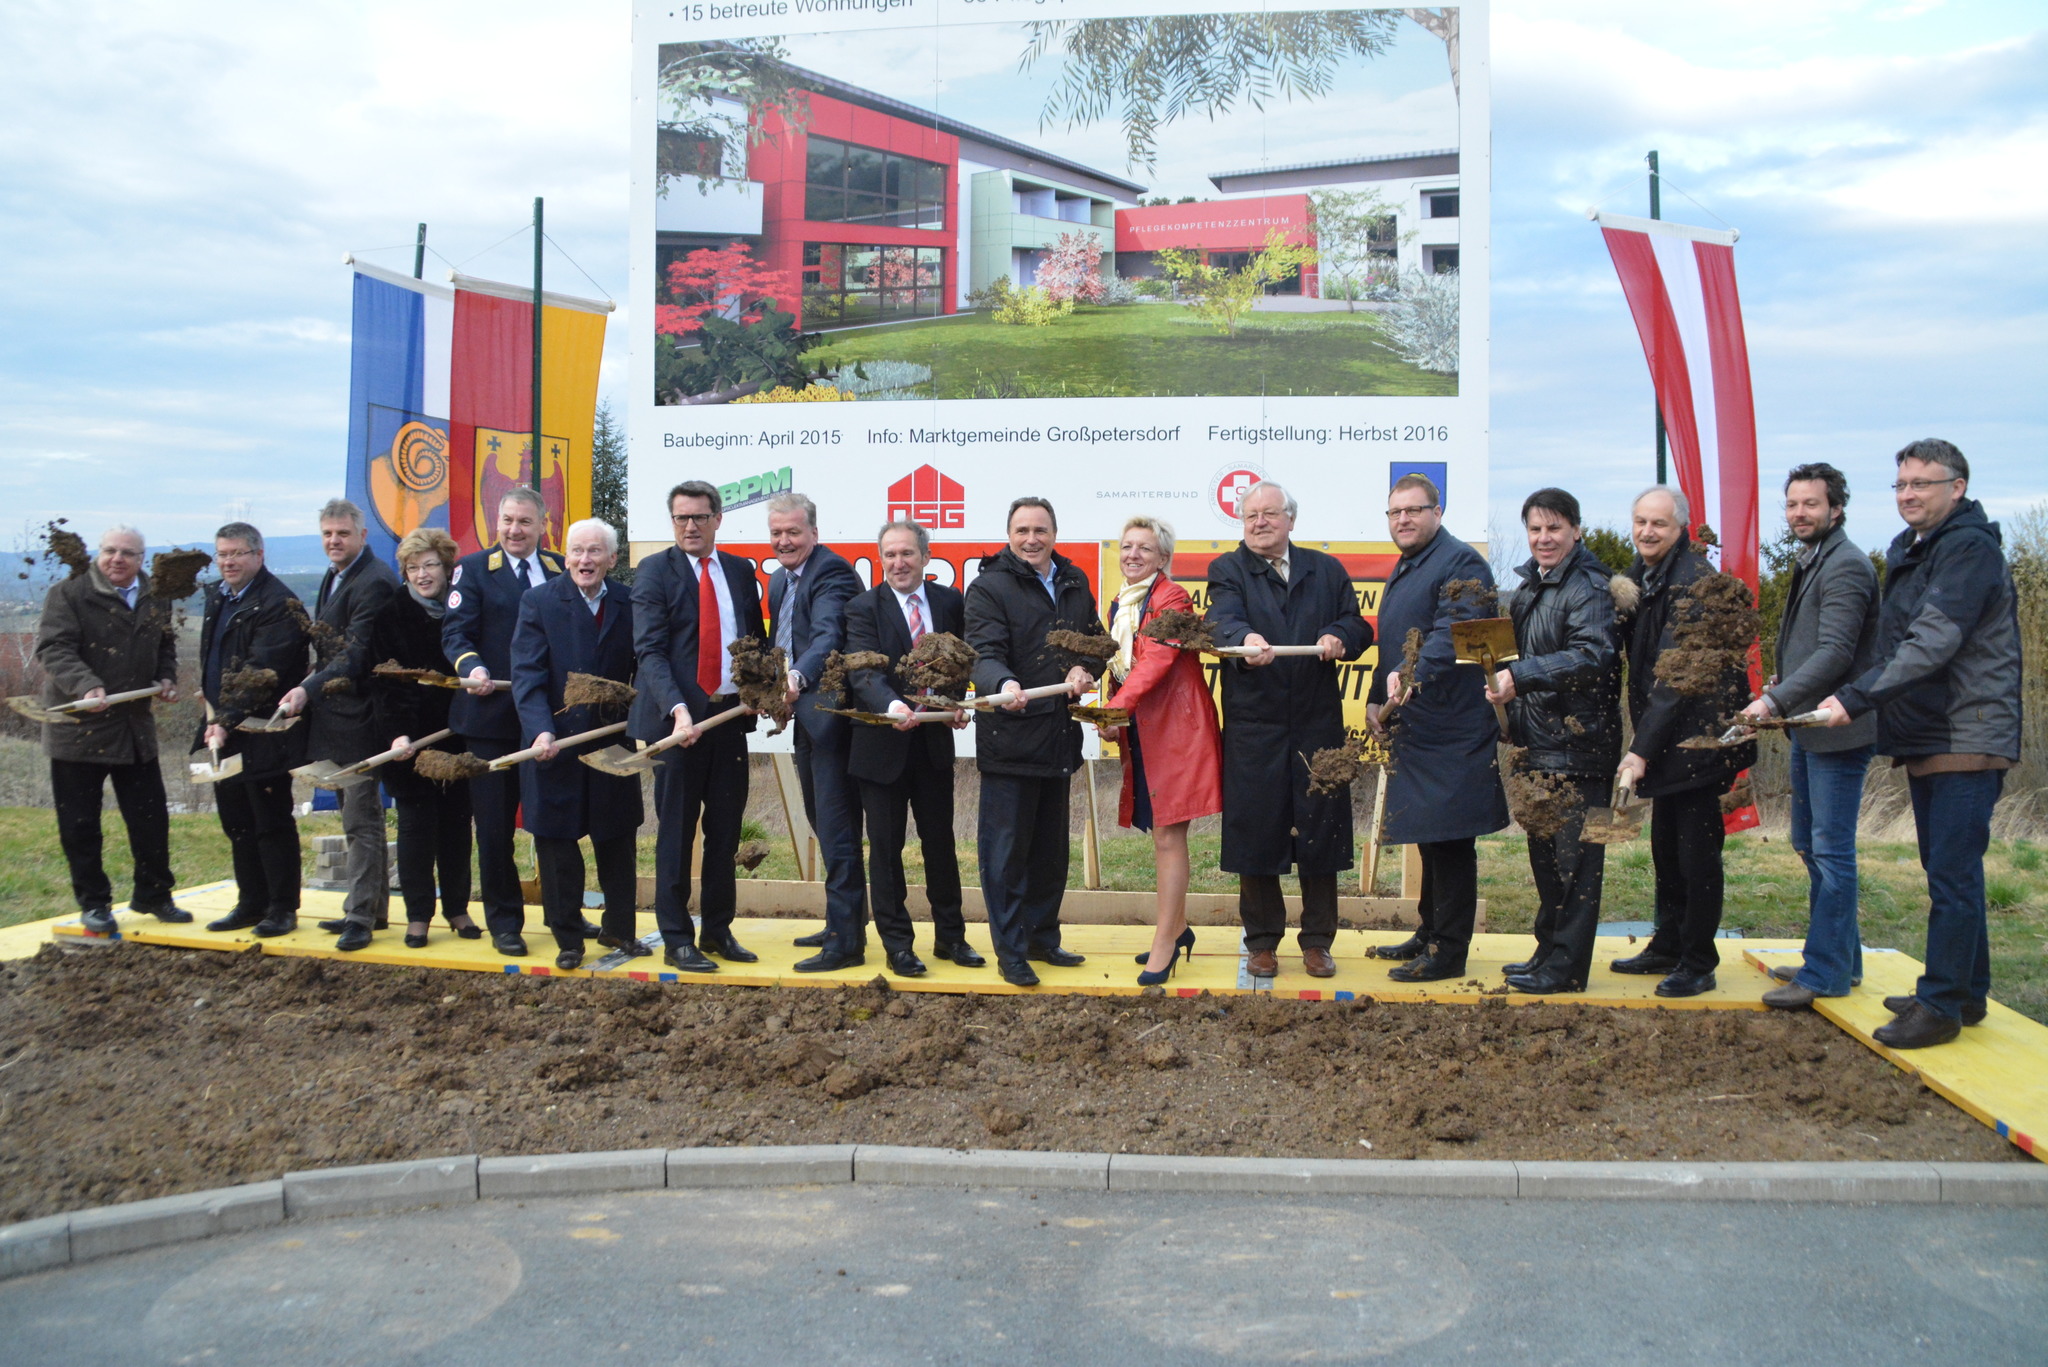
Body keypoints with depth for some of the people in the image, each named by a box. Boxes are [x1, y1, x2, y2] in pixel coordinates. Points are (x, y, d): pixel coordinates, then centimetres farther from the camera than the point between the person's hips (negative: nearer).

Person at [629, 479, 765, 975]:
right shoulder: (654, 572, -3)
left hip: (731, 714, 4)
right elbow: (650, 651, -11)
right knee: (677, 833, 3)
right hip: (679, 718, -4)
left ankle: (718, 930, 22)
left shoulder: (740, 570, 11)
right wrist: (677, 709, -23)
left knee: (725, 831, 10)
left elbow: (755, 640, 15)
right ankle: (676, 939, 12)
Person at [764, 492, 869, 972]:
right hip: (805, 716, 10)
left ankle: (846, 941, 0)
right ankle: (846, 921, 30)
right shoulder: (778, 580, 15)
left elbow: (828, 636, -31)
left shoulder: (832, 572, -15)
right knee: (822, 824, 18)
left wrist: (798, 677, -46)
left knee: (837, 830, -7)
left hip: (833, 712, -10)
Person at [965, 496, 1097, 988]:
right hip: (1010, 738, -6)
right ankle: (1010, 951, 9)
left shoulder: (1075, 583, 13)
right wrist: (1003, 684, -39)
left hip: (1060, 735, 7)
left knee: (1051, 847, 16)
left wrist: (1084, 669, -6)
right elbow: (984, 654, -18)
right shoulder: (989, 587, -6)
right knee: (1006, 849, -1)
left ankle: (1043, 938, 29)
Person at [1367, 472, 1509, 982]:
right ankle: (1429, 934, 28)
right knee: (1428, 837, 17)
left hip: (1450, 731, -10)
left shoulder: (1460, 563, -11)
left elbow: (1451, 633, -27)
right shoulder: (1404, 568, 20)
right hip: (1414, 726, 10)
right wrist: (1377, 699, 17)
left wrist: (1412, 673, -40)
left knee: (1449, 840, -2)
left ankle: (1448, 952, 6)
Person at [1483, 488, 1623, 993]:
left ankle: (1566, 968, 5)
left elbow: (1593, 656, -27)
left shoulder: (1589, 587, -12)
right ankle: (1548, 951, 27)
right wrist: (1505, 678, 7)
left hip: (1578, 744, -9)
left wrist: (1521, 677, -31)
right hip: (1538, 743, 9)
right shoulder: (1528, 586, 15)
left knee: (1574, 856, -2)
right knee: (1543, 853, 16)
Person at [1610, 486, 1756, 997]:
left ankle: (1698, 964, 10)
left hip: (1698, 736, -9)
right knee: (1665, 846, 16)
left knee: (1696, 851, -1)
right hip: (1664, 739, 9)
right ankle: (1668, 946, 29)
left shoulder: (1694, 581, -18)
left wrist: (1643, 749, -23)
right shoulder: (1641, 575, 10)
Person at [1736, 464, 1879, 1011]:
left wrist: (1776, 700, -26)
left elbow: (1836, 652, -23)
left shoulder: (1846, 566, -15)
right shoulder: (1809, 561, 16)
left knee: (1831, 851, -4)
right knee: (1810, 845, 17)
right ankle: (1842, 958, 28)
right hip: (1809, 727, 10)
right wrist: (1781, 686, 10)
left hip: (1838, 730, -10)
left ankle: (1826, 974, 2)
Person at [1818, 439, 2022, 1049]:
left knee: (1953, 875, -6)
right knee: (1948, 872, 16)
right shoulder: (1911, 552, 15)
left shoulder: (1969, 549, -15)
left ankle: (1940, 1005, 0)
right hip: (1926, 740, 10)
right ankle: (1966, 992, 26)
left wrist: (1856, 698, -28)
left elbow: (1933, 643, -25)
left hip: (1967, 742, -10)